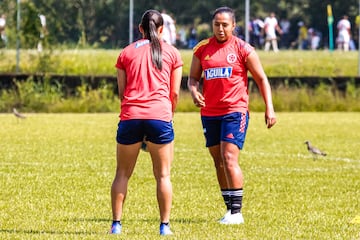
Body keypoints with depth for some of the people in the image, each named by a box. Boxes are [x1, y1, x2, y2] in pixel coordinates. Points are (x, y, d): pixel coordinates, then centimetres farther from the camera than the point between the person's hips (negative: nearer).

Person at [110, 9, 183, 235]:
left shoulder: (126, 53, 13)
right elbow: (175, 92, 9)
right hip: (160, 115, -1)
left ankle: (116, 224, 7)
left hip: (130, 115, 1)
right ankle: (165, 225, 2)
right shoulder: (172, 52, 9)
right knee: (163, 175, 4)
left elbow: (121, 91, 14)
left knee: (122, 174, 9)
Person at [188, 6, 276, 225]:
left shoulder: (243, 49, -1)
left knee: (229, 158, -15)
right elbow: (193, 77, 15)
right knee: (219, 162, 7)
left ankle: (237, 212, -12)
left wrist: (269, 109, -5)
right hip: (209, 113, 5)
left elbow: (261, 78, 3)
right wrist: (194, 91, -9)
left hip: (235, 111, -5)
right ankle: (229, 209, 15)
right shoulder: (202, 49, 8)